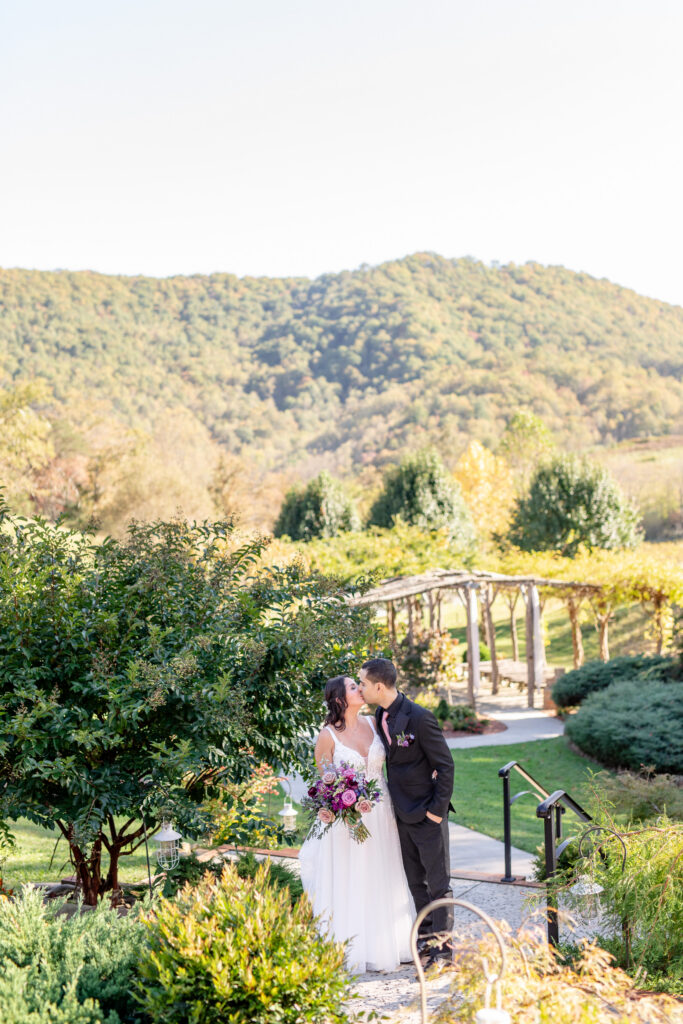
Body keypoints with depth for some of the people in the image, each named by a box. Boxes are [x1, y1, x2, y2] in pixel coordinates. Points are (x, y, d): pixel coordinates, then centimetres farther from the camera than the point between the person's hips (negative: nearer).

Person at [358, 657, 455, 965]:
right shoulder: (380, 715, 5)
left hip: (427, 813, -8)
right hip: (403, 813, 8)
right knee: (416, 881, 15)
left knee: (438, 881, 2)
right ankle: (426, 938, 26)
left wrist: (437, 809, -16)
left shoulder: (419, 717, -20)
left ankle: (443, 945, 10)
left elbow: (445, 765, -16)